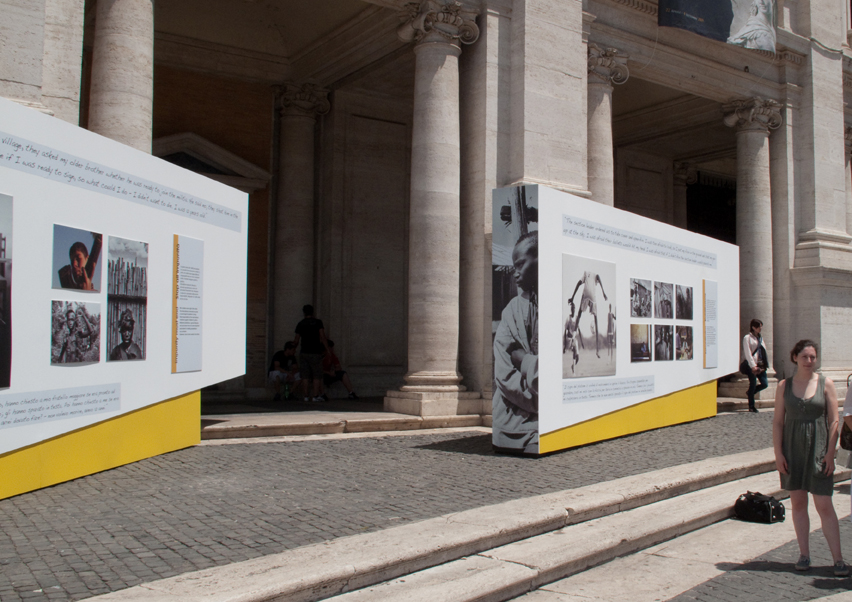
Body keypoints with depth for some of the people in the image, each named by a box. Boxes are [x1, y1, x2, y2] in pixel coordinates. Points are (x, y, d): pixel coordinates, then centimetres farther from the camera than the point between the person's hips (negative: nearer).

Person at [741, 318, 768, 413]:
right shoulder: (747, 337, -4)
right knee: (753, 384, -4)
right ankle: (751, 406, 8)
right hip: (751, 365, -7)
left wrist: (765, 364, 7)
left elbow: (764, 351, 18)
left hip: (760, 365, 7)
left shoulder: (760, 338, 18)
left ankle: (750, 393, 27)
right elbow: (748, 353, -10)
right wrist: (753, 366, -16)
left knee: (765, 384, 0)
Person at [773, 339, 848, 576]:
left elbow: (834, 421, -1)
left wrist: (830, 453, -9)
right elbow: (777, 421, 4)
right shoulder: (784, 385, 4)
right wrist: (778, 453, -2)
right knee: (798, 503, 8)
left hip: (818, 450, -2)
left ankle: (838, 558, 2)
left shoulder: (825, 383, 0)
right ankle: (804, 554, 17)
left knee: (824, 506, -4)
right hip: (792, 449, 2)